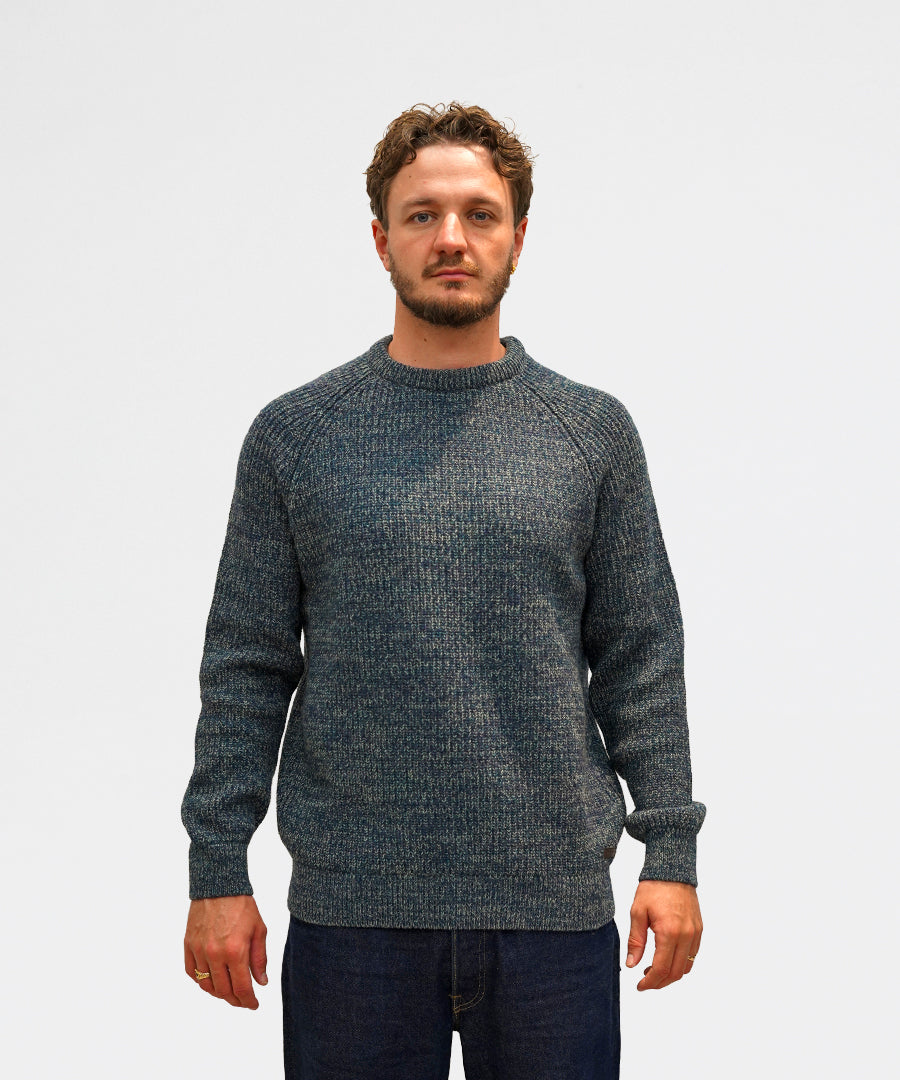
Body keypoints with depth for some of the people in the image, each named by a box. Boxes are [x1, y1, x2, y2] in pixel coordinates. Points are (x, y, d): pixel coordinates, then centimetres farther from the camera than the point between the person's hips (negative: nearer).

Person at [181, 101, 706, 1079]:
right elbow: (246, 669, 3)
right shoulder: (295, 434, 3)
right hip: (354, 910, 0)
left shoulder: (593, 433, 5)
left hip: (554, 903, 1)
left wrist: (671, 851, -1)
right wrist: (217, 871, -1)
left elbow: (641, 659, 6)